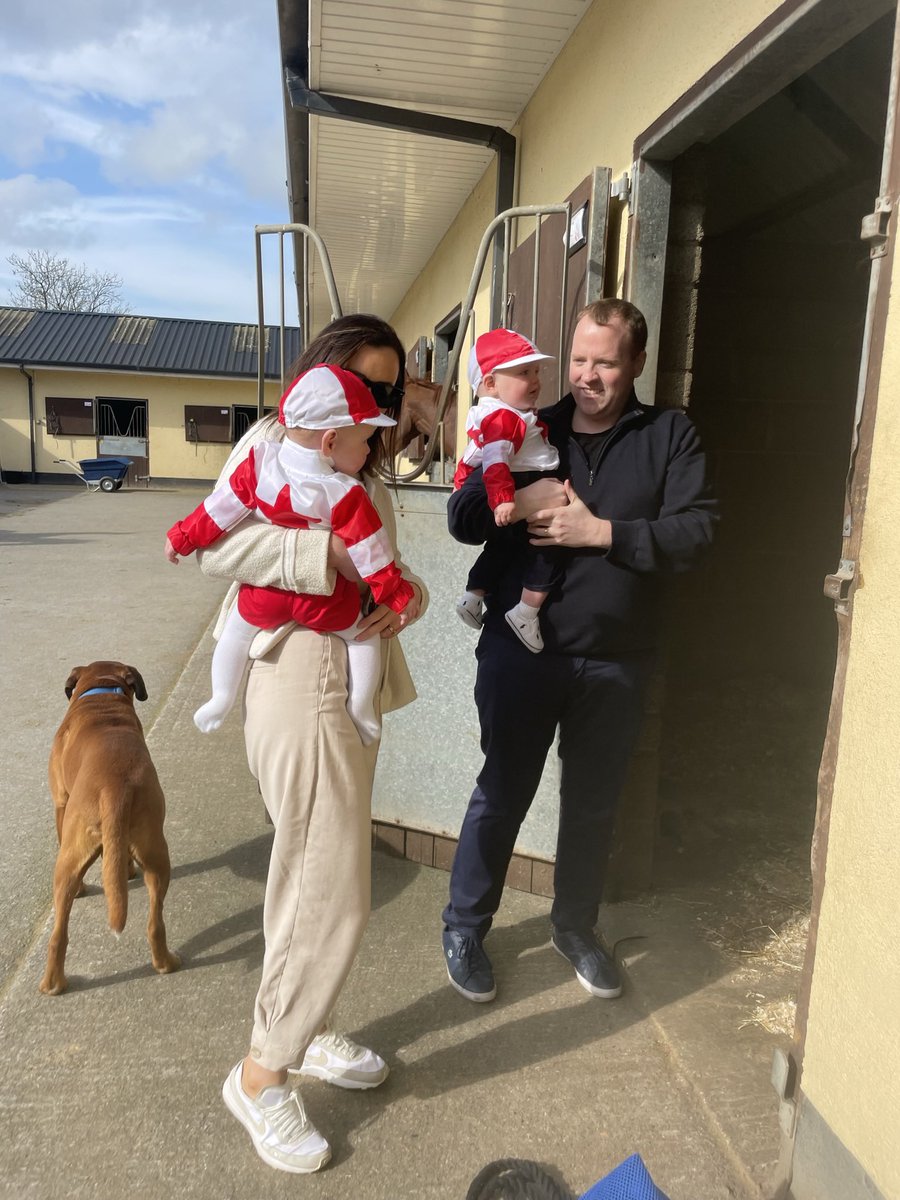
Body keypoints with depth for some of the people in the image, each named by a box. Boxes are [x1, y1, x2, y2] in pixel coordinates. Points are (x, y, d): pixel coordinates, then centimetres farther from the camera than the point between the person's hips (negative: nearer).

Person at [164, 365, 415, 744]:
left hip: (264, 589, 3)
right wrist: (396, 596, -5)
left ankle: (220, 702, 30)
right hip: (324, 598, -2)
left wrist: (183, 536, 10)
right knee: (362, 638, 19)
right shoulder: (344, 494, -19)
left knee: (235, 633, 27)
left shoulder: (260, 462, -10)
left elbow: (221, 508, -3)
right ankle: (361, 711, 15)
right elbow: (370, 552, -15)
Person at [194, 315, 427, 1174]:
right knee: (334, 897, -3)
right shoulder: (273, 443, -7)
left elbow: (390, 570, 13)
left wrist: (407, 595, -8)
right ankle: (262, 1073, 18)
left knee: (312, 880, 20)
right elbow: (215, 545, -21)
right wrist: (330, 550, -27)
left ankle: (302, 1030, 40)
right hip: (301, 691, -8)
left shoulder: (365, 473, 17)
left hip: (355, 691, 9)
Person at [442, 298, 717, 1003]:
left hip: (616, 660, 1)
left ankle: (576, 926, 39)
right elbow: (462, 519, -1)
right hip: (521, 649, 0)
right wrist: (518, 501, -20)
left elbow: (695, 531, -10)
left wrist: (600, 530, -18)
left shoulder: (671, 436, 2)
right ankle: (465, 928, 30)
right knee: (503, 793, 10)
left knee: (594, 802, 16)